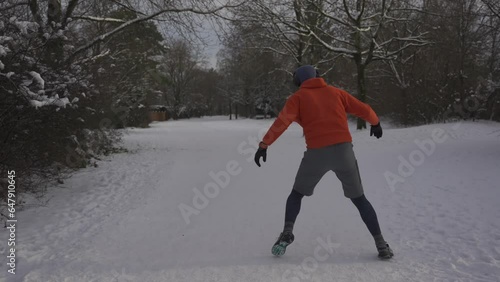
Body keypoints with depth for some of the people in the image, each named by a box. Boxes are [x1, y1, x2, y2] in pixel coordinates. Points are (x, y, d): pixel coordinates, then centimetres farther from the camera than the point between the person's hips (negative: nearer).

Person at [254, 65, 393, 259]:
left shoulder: (298, 97, 9)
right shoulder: (335, 92, 17)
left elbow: (283, 121, -7)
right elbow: (363, 110, 18)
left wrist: (264, 144, -11)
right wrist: (376, 123, 37)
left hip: (317, 153, -2)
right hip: (343, 149, 2)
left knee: (297, 193, 21)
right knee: (359, 198, 17)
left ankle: (287, 233, 6)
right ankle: (381, 244, 13)